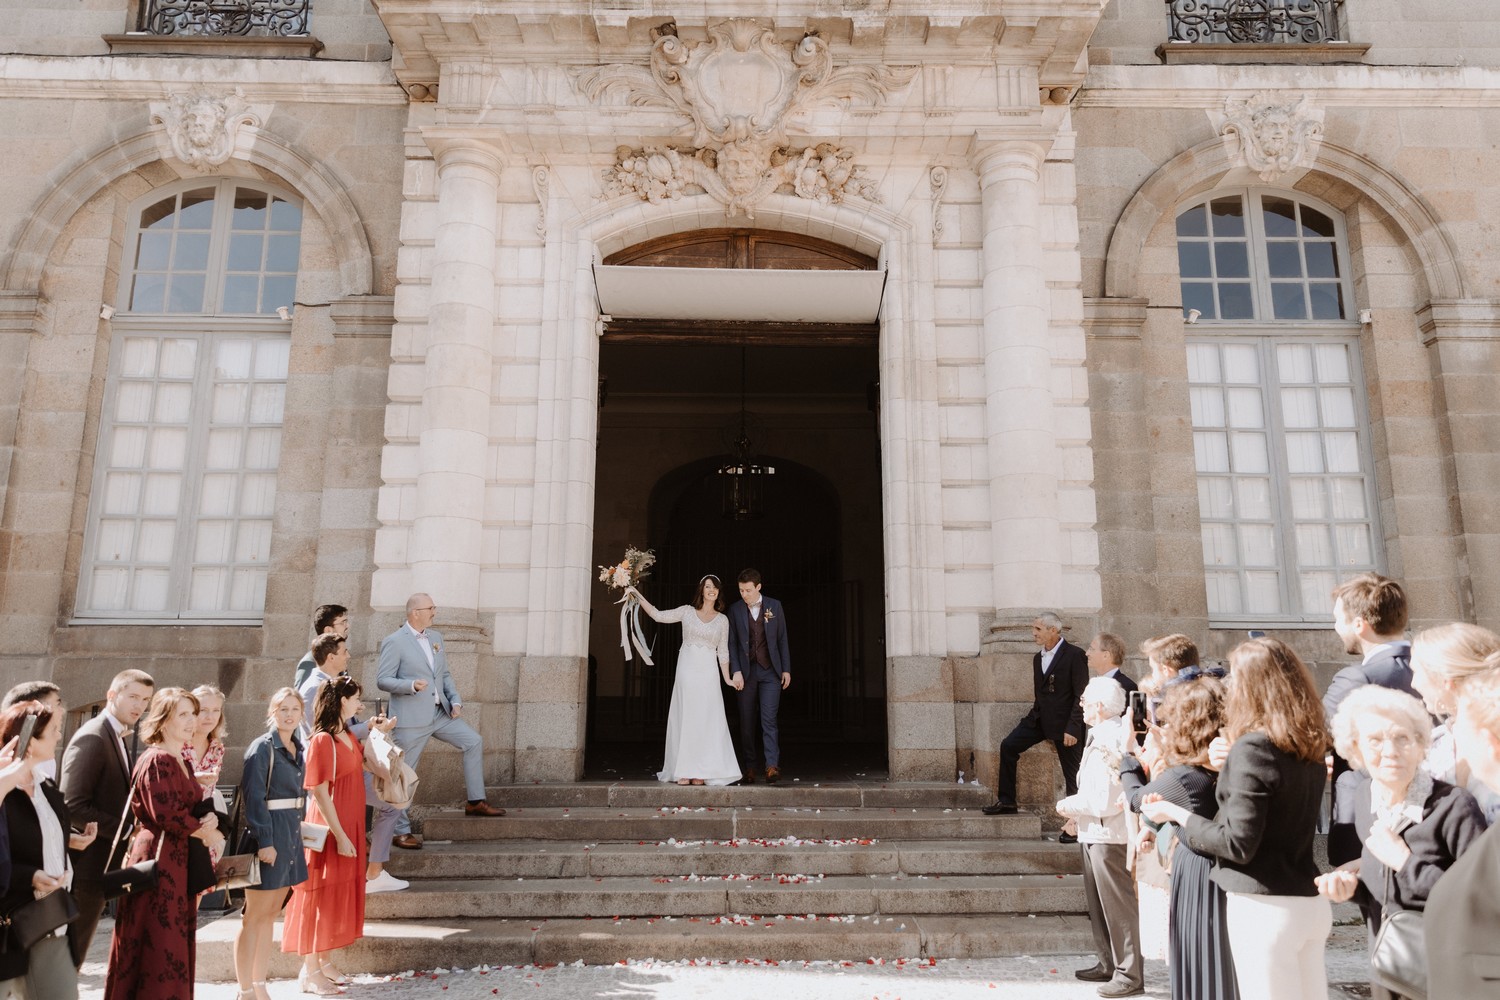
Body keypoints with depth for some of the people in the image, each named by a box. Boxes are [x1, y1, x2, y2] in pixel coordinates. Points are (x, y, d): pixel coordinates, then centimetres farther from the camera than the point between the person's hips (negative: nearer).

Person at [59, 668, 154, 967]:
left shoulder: (117, 738, 13)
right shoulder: (92, 738, -17)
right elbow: (73, 807, -23)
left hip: (99, 867, 9)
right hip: (87, 866, -9)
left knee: (73, 952, 17)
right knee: (71, 952, 2)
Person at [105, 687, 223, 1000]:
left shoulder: (180, 761, 13)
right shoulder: (157, 760, -15)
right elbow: (166, 813, -21)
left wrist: (207, 819, -4)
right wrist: (207, 832, -9)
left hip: (178, 862, 9)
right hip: (158, 860, -9)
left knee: (175, 946, 13)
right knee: (158, 946, -3)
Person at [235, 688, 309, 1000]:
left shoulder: (297, 748, 11)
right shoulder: (262, 747, -11)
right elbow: (253, 797, -16)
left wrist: (297, 831, 15)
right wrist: (265, 841, -21)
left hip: (291, 834, 8)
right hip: (269, 834, -8)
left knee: (271, 915, 14)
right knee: (254, 917, 0)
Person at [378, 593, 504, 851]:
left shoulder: (435, 636, 12)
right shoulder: (394, 642, -10)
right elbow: (382, 680, -12)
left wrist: (455, 700, 3)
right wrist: (412, 685, -27)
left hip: (439, 712, 7)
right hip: (411, 719, -7)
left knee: (474, 742, 2)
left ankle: (475, 802, 12)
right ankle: (402, 832, 11)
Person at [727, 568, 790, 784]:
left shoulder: (774, 606, 4)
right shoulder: (735, 611, 4)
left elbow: (782, 639, 6)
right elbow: (732, 643, 3)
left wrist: (786, 669, 3)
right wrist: (736, 671, -7)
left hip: (770, 671, -1)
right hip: (746, 672, 1)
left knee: (769, 719, -9)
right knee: (747, 722, 3)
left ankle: (772, 766, -8)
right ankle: (749, 768, 8)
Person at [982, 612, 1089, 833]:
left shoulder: (1074, 655, -13)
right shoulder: (1038, 658, 11)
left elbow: (1081, 696, -16)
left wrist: (1072, 729, -20)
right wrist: (1037, 718, 15)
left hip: (1065, 722, -7)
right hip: (1040, 718, 7)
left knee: (1072, 774, 1)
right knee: (1008, 745, -3)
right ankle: (1006, 801, 7)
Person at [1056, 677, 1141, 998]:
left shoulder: (1110, 741, -21)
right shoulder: (1100, 736, 9)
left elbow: (1106, 801, -25)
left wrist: (1071, 805, -12)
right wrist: (1078, 813, 7)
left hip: (1109, 836, -10)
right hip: (1094, 834, 10)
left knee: (1118, 906, 0)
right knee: (1098, 903, 20)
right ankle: (1109, 964, 33)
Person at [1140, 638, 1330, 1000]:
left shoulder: (1253, 748, -18)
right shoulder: (1310, 746, 6)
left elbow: (1238, 844, -18)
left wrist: (1175, 814, -6)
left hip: (1264, 907, -8)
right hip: (1311, 901, 8)